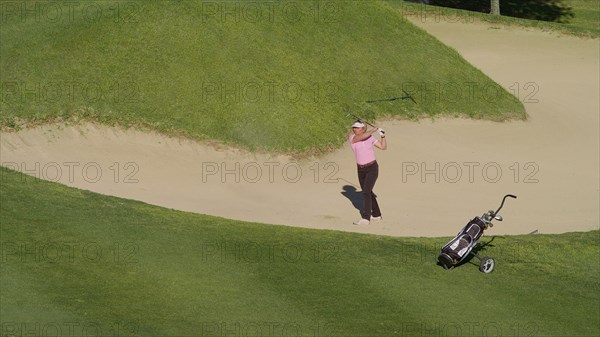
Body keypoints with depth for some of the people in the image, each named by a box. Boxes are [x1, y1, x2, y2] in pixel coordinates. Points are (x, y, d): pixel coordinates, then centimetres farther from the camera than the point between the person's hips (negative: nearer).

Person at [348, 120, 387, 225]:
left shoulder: (370, 137, -3)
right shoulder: (351, 137, -7)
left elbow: (383, 147, 2)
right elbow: (362, 136, -27)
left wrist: (383, 136, -12)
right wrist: (373, 130, -20)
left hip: (372, 168, -4)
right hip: (361, 169, 4)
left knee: (366, 192, -17)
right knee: (368, 193, 17)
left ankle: (365, 218, -22)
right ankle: (376, 215, 35)